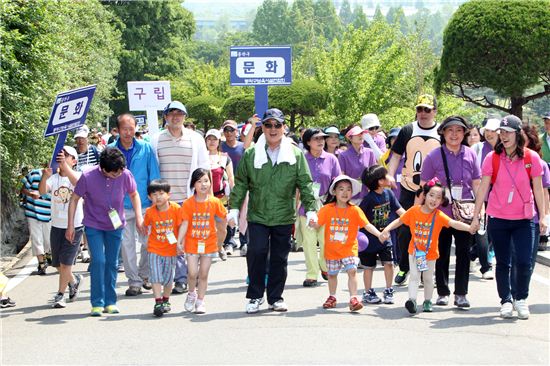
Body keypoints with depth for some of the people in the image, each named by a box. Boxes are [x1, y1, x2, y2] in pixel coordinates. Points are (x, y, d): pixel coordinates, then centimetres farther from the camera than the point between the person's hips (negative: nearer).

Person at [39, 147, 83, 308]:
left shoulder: (77, 175, -7)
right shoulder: (53, 178, 0)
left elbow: (78, 183, -32)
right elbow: (42, 191, -18)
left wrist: (65, 166, -46)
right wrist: (45, 176, -39)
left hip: (74, 226, -4)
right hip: (56, 226, 4)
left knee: (66, 262, -7)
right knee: (57, 263, 12)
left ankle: (60, 295, 4)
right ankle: (73, 280, 39)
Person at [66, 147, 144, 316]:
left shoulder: (125, 175, -17)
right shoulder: (87, 176, -22)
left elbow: (134, 194, 3)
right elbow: (74, 199, -8)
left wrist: (139, 217, -5)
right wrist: (70, 225, -7)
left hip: (115, 226, 2)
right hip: (93, 225, -2)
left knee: (112, 263, 7)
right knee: (98, 261, -12)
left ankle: (110, 302, 18)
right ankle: (97, 303, -4)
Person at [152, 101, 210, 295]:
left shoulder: (196, 139, 8)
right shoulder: (156, 141, 9)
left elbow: (204, 168, 9)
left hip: (190, 199, -1)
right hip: (165, 199, 1)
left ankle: (189, 277, 6)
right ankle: (181, 278, 6)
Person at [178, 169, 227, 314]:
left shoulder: (214, 202, -3)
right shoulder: (188, 203, -7)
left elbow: (223, 218, 10)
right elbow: (184, 224, -9)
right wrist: (179, 242, -15)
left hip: (208, 243, 1)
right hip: (192, 243, -1)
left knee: (203, 274, 6)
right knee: (193, 273, -7)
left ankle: (200, 301, 18)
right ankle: (191, 293, 22)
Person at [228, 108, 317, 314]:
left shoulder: (296, 155, 2)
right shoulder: (250, 155, 2)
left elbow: (305, 184, 2)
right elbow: (241, 183, 7)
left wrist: (310, 209, -6)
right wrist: (234, 208, 2)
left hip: (284, 217, 1)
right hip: (257, 216, -1)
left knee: (279, 258, 7)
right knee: (256, 253, -10)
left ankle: (275, 298, 20)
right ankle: (255, 297, 3)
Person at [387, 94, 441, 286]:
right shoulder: (407, 131, 5)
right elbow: (396, 156, 9)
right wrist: (390, 176, -6)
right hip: (408, 191, 1)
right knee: (404, 231, 4)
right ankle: (403, 267, 20)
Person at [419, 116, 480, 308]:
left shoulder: (470, 155, 1)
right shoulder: (434, 156, -5)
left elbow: (476, 184, 8)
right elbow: (424, 186, -2)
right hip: (441, 213, -1)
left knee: (463, 252, 4)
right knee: (442, 254, 9)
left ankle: (461, 294, 13)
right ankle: (443, 292, 20)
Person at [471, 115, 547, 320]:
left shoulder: (531, 158, -3)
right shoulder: (492, 158, -4)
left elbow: (538, 189, 2)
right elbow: (483, 188, -2)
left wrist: (543, 216, 0)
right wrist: (476, 216, -4)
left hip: (524, 219, 0)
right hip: (498, 218, 0)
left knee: (524, 262, -5)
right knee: (503, 262, 7)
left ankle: (521, 299, 16)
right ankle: (506, 301, 19)